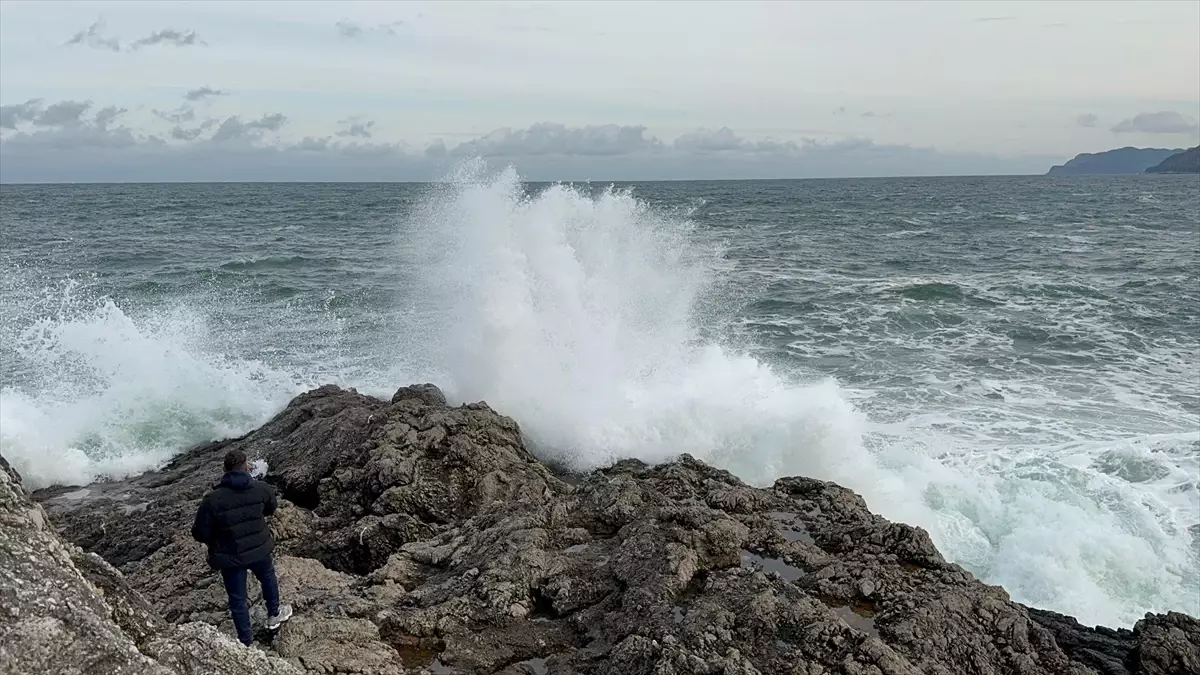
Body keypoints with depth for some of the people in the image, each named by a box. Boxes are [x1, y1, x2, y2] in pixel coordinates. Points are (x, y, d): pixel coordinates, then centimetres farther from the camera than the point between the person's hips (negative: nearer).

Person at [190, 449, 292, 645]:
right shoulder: (261, 489, -14)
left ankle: (246, 642, 26)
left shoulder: (212, 500, -21)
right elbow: (271, 508, 8)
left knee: (237, 599, 14)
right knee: (268, 578, 32)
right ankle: (274, 615, 52)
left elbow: (200, 533, -15)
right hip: (259, 550, 2)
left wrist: (214, 542, 6)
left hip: (230, 557, -2)